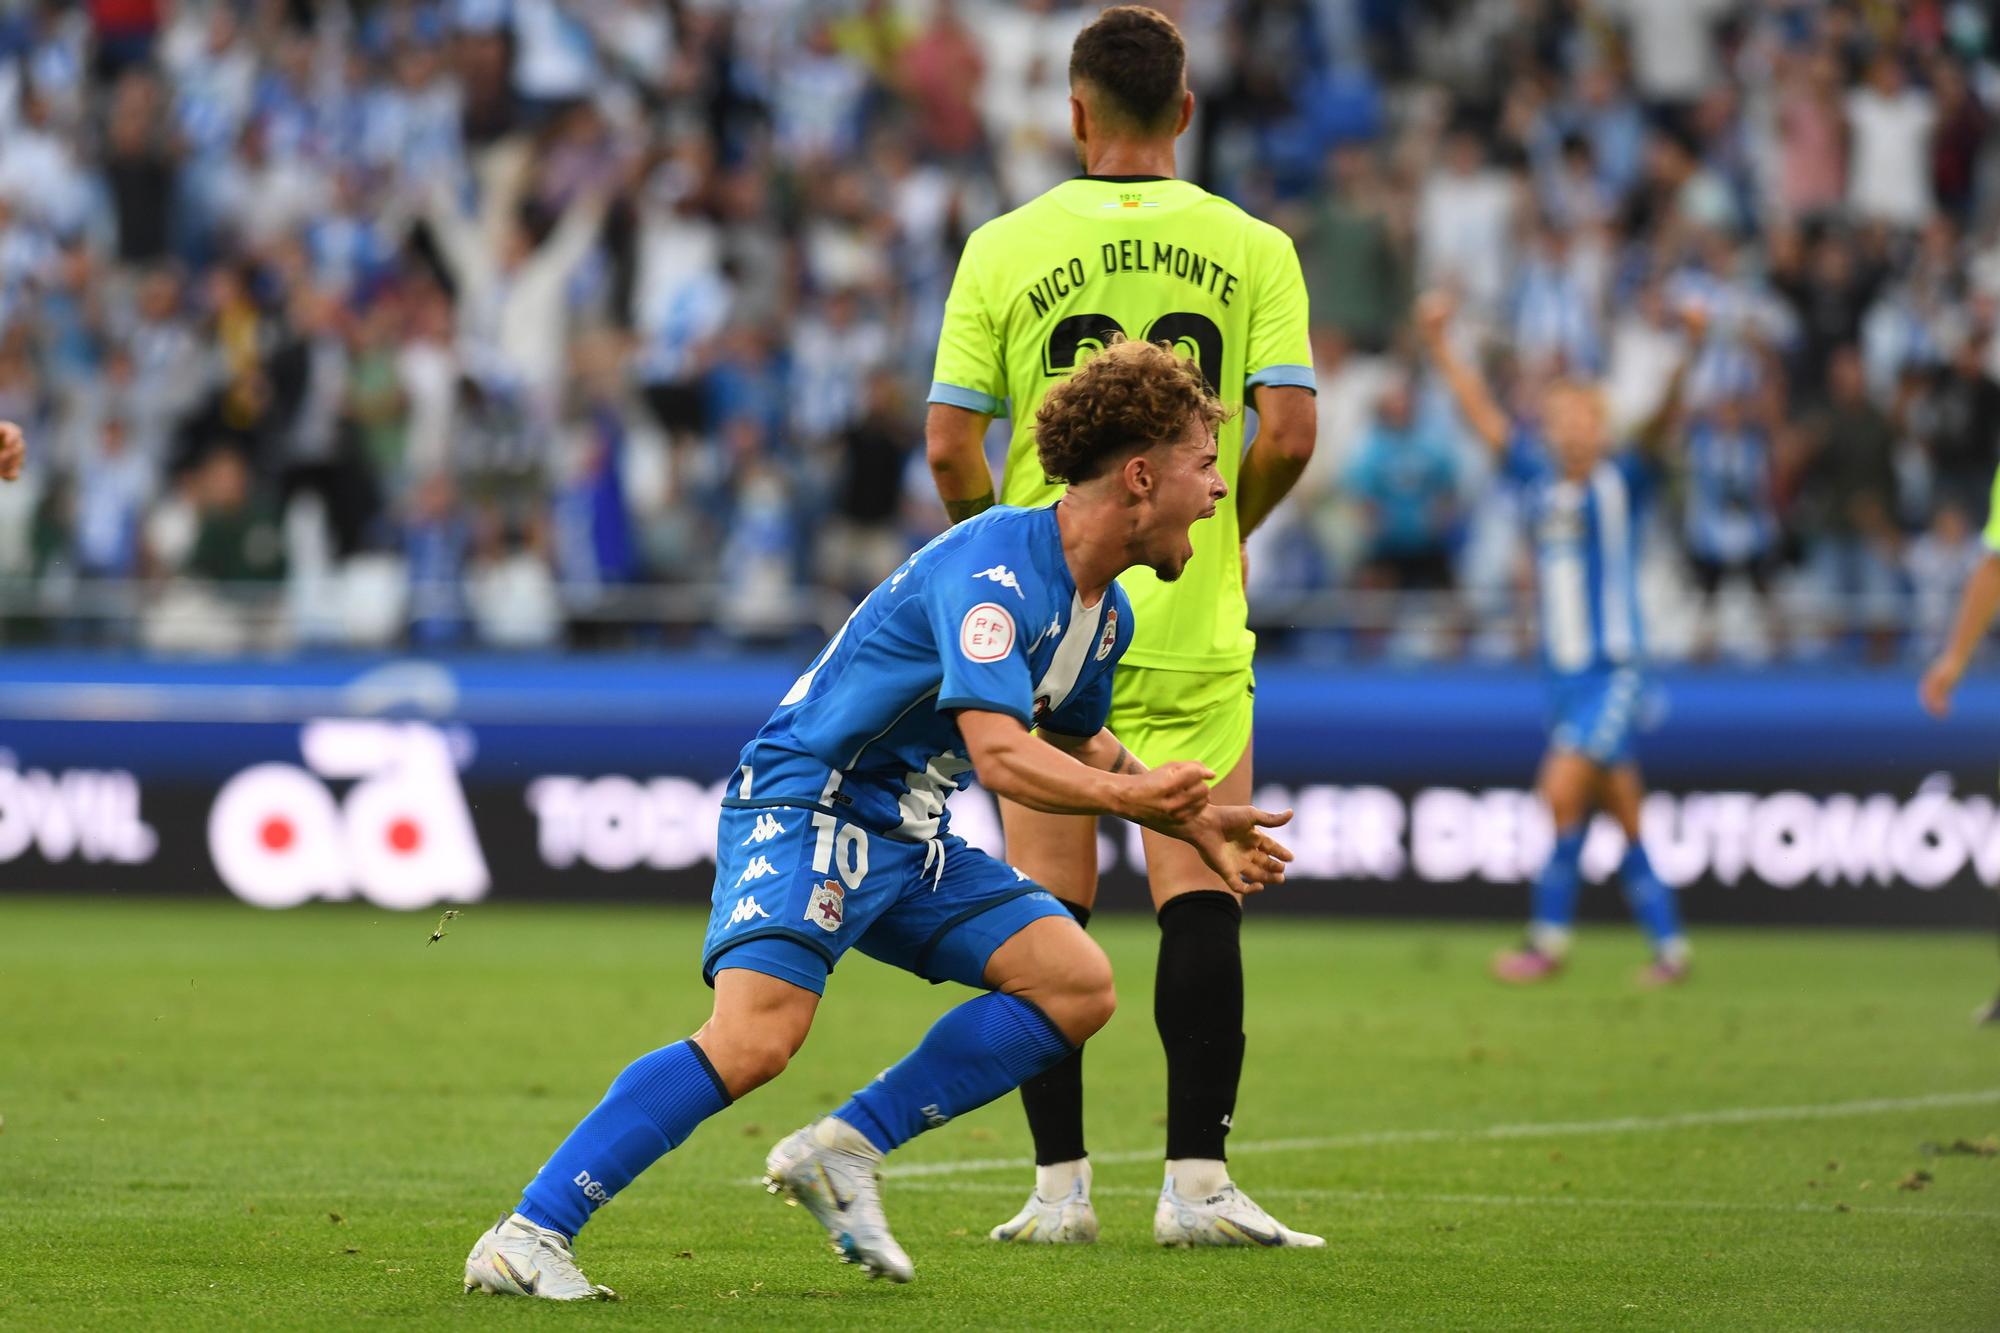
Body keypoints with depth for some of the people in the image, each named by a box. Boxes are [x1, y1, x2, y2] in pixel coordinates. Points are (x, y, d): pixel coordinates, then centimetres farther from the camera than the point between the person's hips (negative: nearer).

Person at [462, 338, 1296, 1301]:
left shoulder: (1105, 611, 9)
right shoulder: (991, 569, -22)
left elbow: (1073, 739, 29)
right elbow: (1000, 753, -33)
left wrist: (1191, 822, 24)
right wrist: (1126, 796, -42)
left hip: (905, 840, 10)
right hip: (805, 802, -10)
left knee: (1078, 983, -2)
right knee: (757, 1037, -28)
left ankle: (842, 1151, 0)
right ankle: (526, 1236, -25)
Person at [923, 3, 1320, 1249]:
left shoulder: (1005, 249, -1)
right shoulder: (1252, 248, -1)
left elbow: (950, 446, -5)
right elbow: (1288, 432, -8)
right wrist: (1223, 527, 11)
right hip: (1192, 630, -1)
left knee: (1049, 910, 6)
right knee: (1200, 899, 0)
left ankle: (1061, 1181, 5)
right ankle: (1196, 1180, -5)